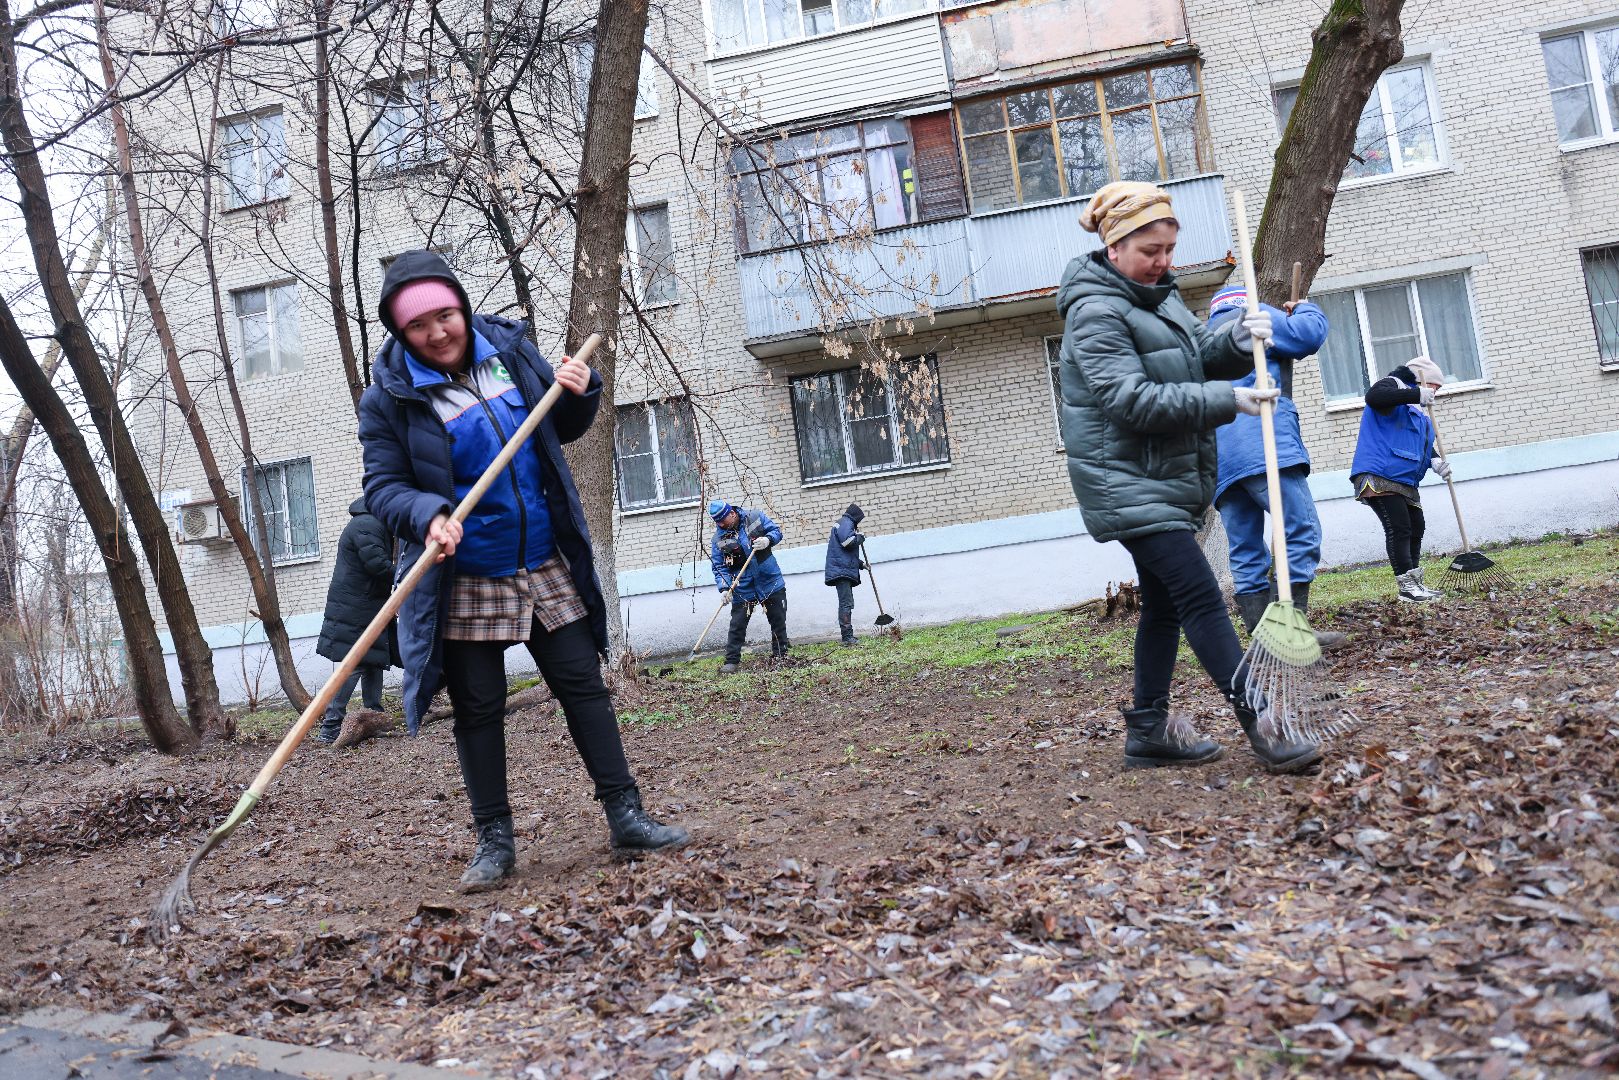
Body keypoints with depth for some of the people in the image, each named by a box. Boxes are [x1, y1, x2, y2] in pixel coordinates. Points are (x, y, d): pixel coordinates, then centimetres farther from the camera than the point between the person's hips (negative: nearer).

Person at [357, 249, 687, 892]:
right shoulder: (389, 398, -7)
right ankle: (494, 839, 17)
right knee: (477, 708, 4)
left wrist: (580, 394, -7)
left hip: (546, 566, 3)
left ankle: (625, 816, 13)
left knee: (583, 684, 5)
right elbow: (382, 486, -6)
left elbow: (563, 430, 15)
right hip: (464, 580, -3)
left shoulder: (510, 348, 3)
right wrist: (427, 514, -26)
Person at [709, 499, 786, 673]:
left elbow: (776, 531, 3)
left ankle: (780, 655, 22)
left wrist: (768, 540, -20)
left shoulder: (756, 517, -6)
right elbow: (719, 567, -6)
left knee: (779, 620, 8)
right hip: (742, 587, -1)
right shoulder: (719, 538, -6)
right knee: (737, 624, -2)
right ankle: (732, 661, 6)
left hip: (770, 580, 1)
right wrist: (724, 587, -20)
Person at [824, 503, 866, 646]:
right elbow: (847, 541, -23)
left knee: (846, 603, 12)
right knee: (846, 603, -15)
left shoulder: (843, 523, 27)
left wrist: (858, 563, 28)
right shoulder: (846, 522, -6)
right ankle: (847, 637, -19)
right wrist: (860, 536, -5)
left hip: (843, 571, 11)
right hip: (842, 570, -11)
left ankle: (848, 636, 16)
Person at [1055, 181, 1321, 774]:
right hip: (1128, 483, -10)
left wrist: (1237, 341, -5)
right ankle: (1262, 726, -13)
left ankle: (1148, 730, 19)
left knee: (1165, 603, 11)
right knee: (1201, 597, -13)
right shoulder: (1096, 313, -15)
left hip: (1167, 478, 10)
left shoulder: (1159, 294, 14)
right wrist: (1227, 400, -25)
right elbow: (1132, 399, -24)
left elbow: (1199, 357, 17)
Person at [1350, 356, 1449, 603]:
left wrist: (1434, 460, 5)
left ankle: (1414, 583, 22)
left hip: (1404, 481, 11)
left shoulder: (1416, 408, 26)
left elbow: (1422, 443, 27)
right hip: (1378, 476, -11)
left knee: (1416, 527, 13)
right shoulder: (1393, 384, -2)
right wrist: (1416, 394, -29)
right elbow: (1373, 397, -26)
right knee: (1398, 527, -13)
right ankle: (1405, 586, -10)